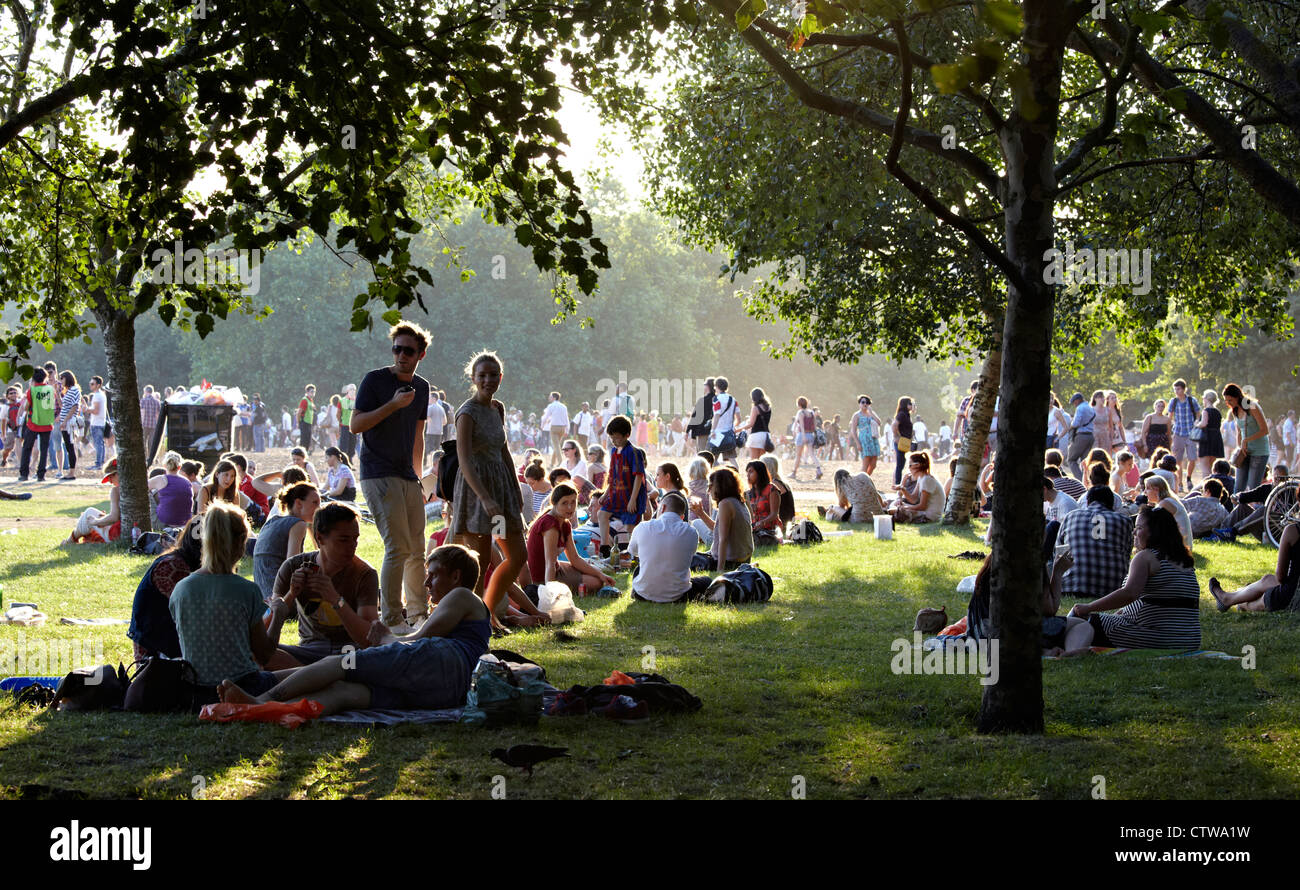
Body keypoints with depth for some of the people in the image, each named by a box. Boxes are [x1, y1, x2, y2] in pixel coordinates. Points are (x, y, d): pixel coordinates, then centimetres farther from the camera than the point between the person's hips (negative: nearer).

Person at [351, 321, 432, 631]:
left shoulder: (421, 387, 13)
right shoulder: (375, 380, -6)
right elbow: (356, 425, -11)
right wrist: (393, 404, -19)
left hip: (407, 477, 7)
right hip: (378, 474, -7)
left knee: (417, 550, 8)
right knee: (398, 547, -13)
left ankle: (417, 614, 20)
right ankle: (392, 620, -9)